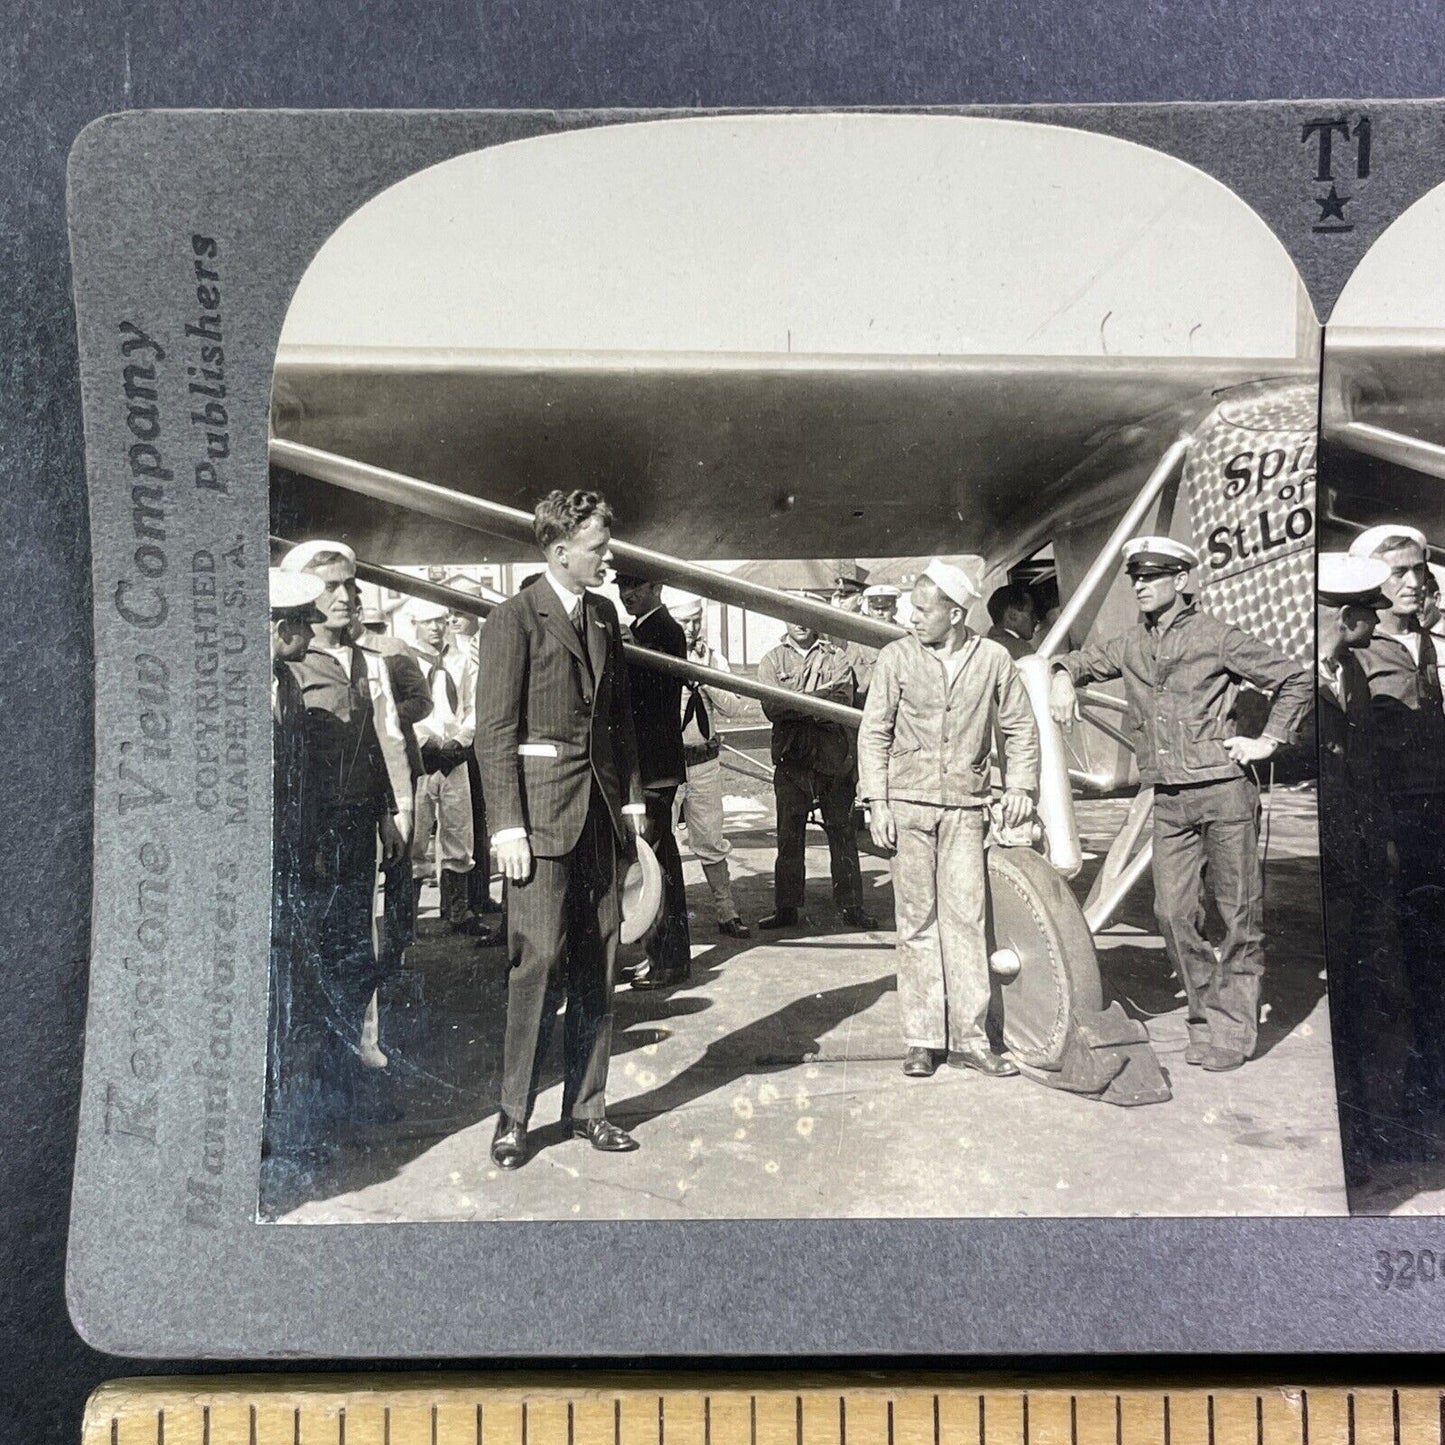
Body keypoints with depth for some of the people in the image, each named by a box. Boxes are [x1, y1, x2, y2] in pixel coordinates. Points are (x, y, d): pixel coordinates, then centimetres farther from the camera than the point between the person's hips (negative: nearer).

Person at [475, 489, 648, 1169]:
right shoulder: (514, 620, -6)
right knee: (539, 963, -5)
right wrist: (507, 826, -15)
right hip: (541, 808, -6)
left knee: (597, 966, 9)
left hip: (599, 807, 6)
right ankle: (513, 1118, 11)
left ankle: (586, 1107, 21)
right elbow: (494, 732, -9)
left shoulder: (604, 616, 14)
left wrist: (632, 797, 12)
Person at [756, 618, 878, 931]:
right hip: (791, 760, 1)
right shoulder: (772, 661, 9)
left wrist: (795, 703, -14)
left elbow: (844, 704, -10)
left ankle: (851, 905, 14)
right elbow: (771, 708, -7)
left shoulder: (836, 660, 7)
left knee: (842, 834, 5)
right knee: (789, 837, 6)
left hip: (834, 760, 0)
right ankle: (786, 908, 16)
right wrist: (818, 701, -13)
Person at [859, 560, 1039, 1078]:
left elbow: (1019, 727, 14)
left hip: (966, 807, 0)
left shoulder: (992, 659, 4)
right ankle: (922, 1040, 12)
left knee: (965, 917, -2)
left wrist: (1019, 785, 4)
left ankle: (970, 1038, 9)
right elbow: (874, 733, 4)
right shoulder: (897, 657, 2)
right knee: (917, 921, 3)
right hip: (908, 805, 0)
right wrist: (877, 804, -2)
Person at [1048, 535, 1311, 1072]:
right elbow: (1082, 659, 29)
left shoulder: (1216, 638, -3)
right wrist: (1063, 676, 6)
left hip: (1224, 791, -4)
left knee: (1239, 913, 2)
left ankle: (1234, 1028, 12)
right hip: (1169, 800, 5)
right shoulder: (1130, 646, 11)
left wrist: (1268, 741, -2)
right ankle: (1206, 1016, 18)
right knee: (1173, 912, 2)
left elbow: (1297, 680, 4)